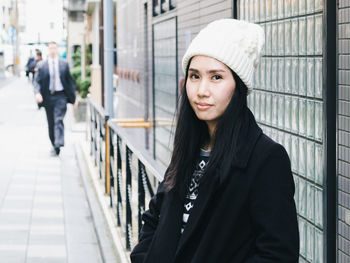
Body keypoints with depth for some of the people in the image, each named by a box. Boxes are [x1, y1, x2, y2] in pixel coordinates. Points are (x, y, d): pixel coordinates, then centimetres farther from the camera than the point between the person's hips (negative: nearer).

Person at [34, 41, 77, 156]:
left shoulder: (64, 64, 4)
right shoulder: (42, 66, 3)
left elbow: (69, 81, 10)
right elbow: (37, 81, 0)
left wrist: (73, 98, 11)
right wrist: (37, 93, -20)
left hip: (60, 96, -2)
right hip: (48, 97, 2)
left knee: (58, 120, -18)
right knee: (51, 123, 8)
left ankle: (59, 144, -27)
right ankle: (54, 146, 21)